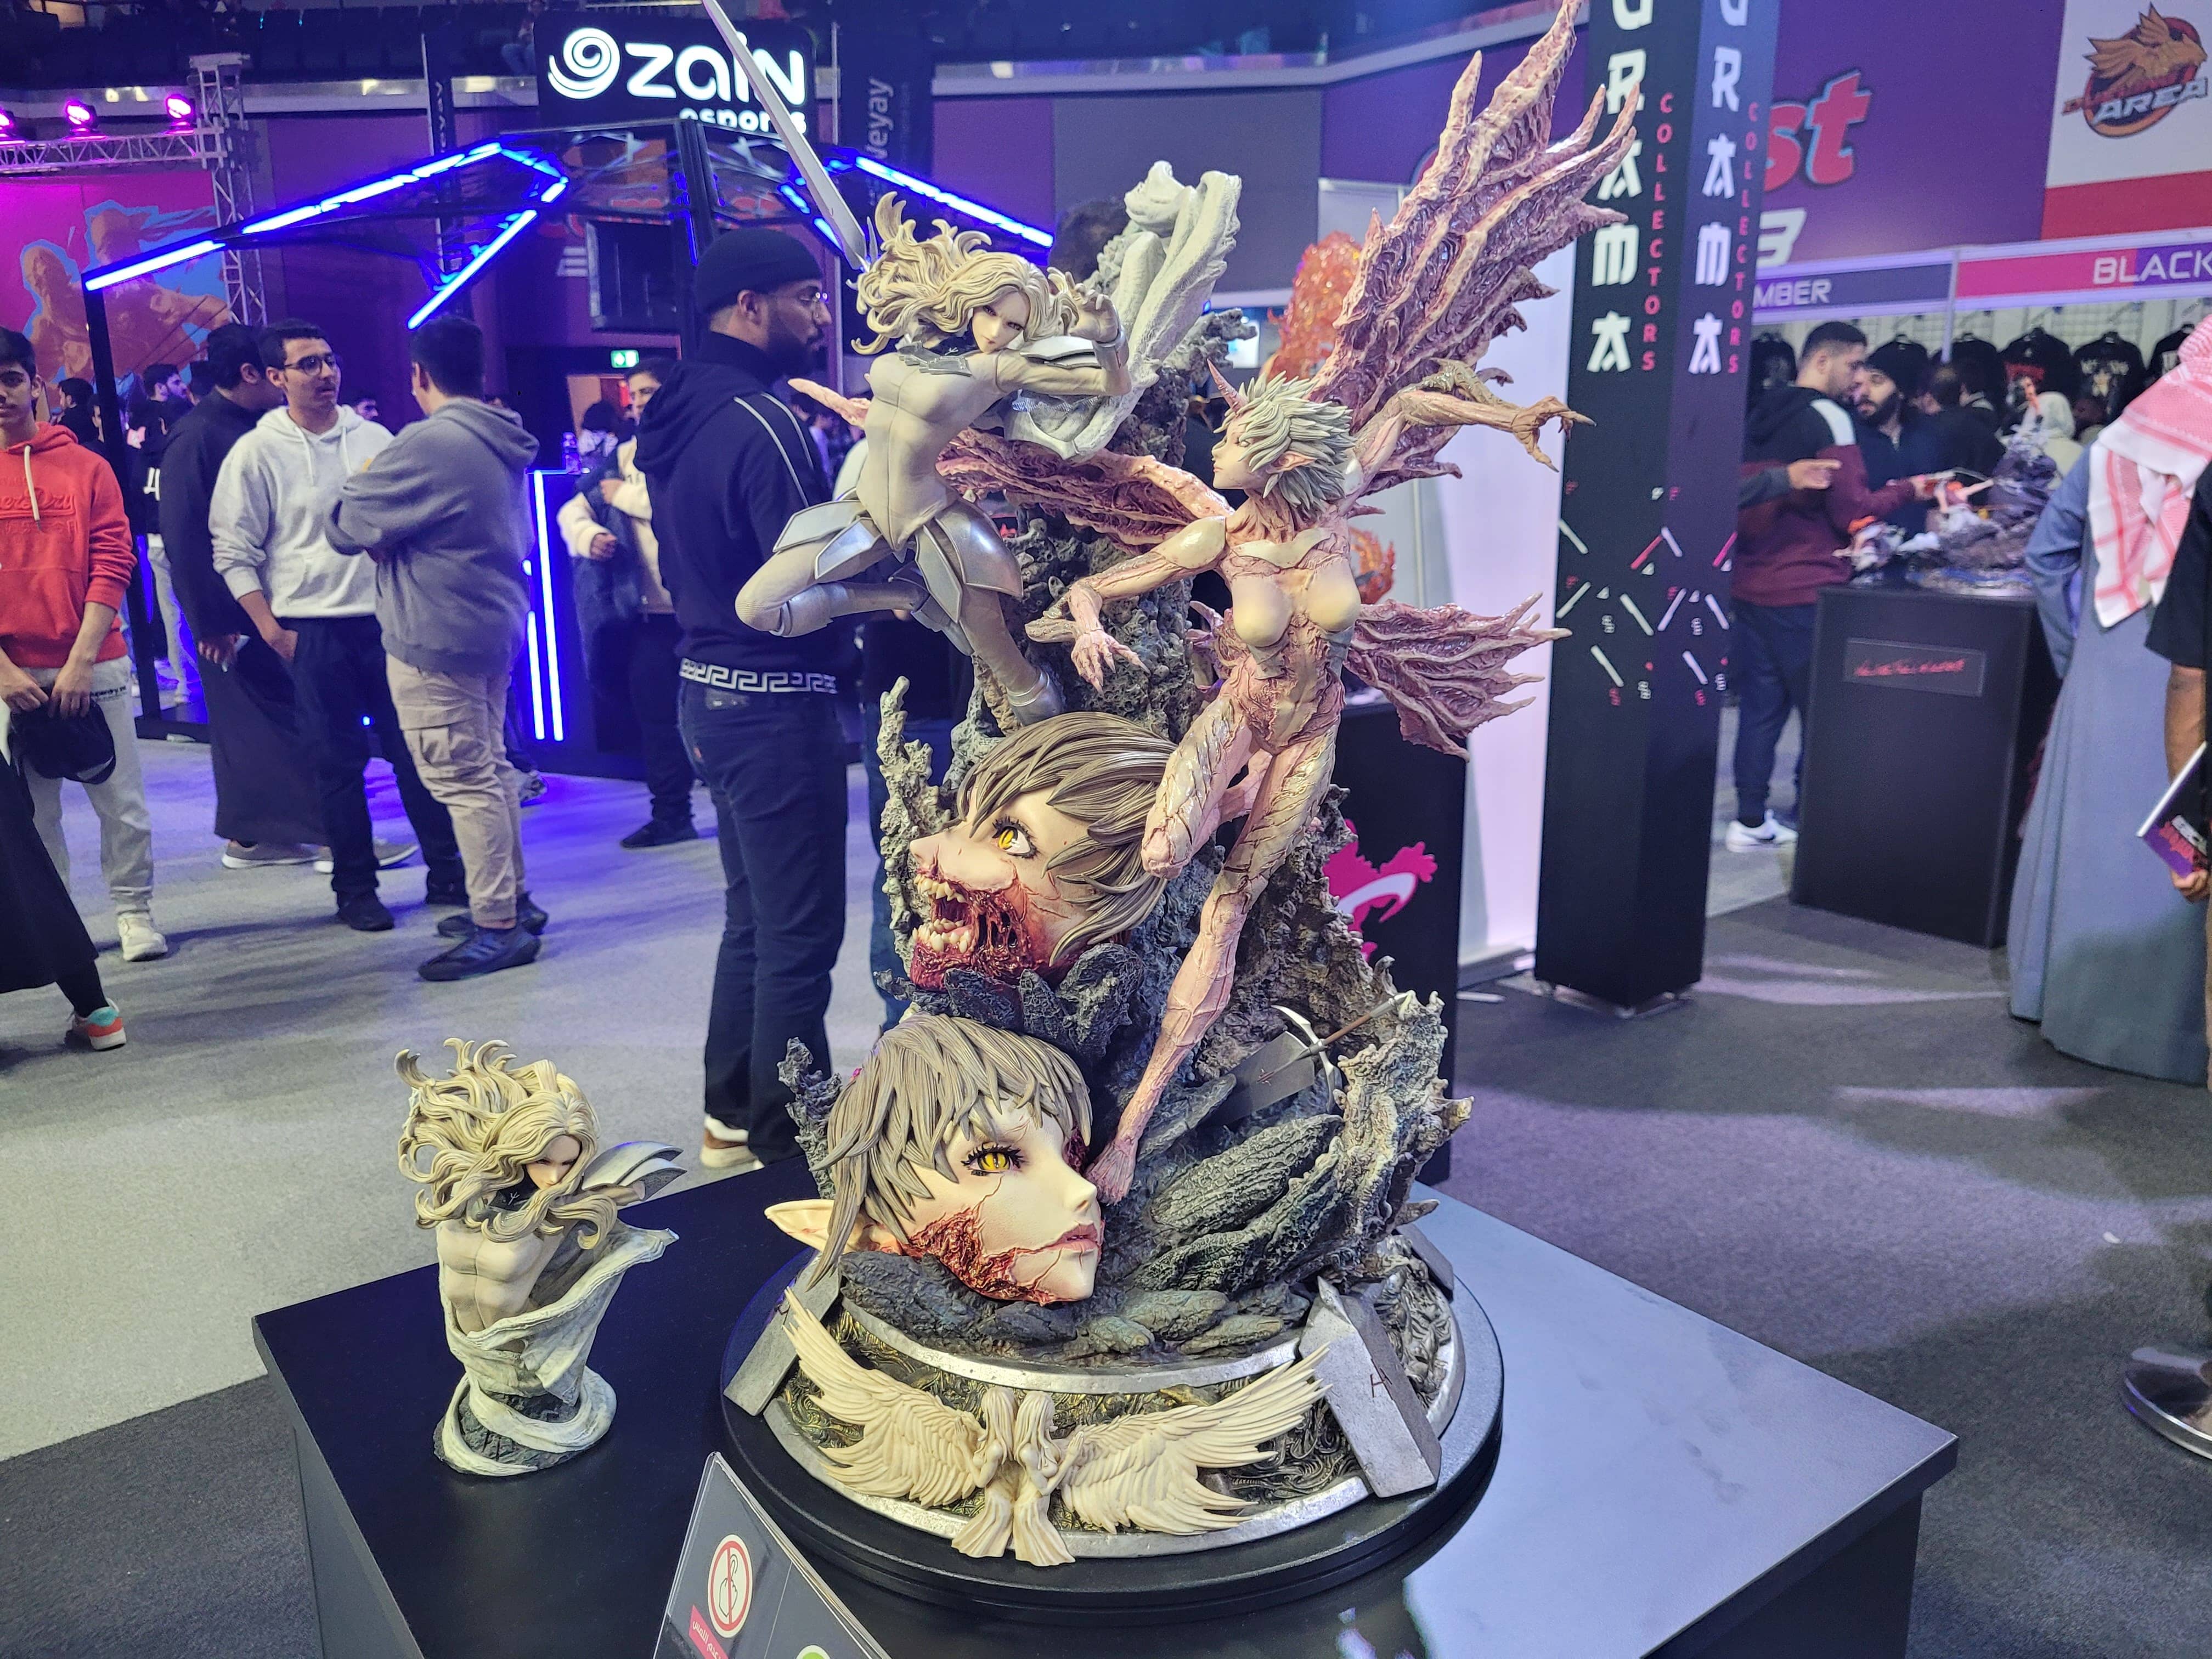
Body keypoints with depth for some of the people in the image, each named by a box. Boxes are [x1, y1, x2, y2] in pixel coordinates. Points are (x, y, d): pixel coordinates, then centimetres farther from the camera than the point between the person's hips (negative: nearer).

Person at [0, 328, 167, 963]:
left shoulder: (86, 466, 4)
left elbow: (113, 562, -1)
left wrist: (82, 660, -9)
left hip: (95, 666, 0)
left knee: (122, 800, 2)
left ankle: (133, 910, 16)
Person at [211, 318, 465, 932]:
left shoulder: (374, 438, 8)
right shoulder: (256, 453, -1)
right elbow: (234, 554, -1)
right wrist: (272, 631, -7)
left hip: (388, 620, 3)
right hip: (314, 631, -3)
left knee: (416, 749, 5)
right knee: (339, 763, 4)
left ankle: (446, 871, 15)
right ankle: (354, 888, 15)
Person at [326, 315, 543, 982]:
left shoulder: (427, 444, -18)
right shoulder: (503, 442, 9)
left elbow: (346, 528, -12)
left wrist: (363, 482, 7)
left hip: (436, 638, -9)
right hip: (496, 626, 9)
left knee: (464, 781, -5)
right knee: (491, 769, 17)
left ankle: (497, 927, -1)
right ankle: (513, 901, 26)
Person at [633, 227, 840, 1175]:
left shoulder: (679, 416, 12)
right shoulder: (762, 421, -17)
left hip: (712, 692, 10)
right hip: (778, 704, -10)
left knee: (753, 916, 19)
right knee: (799, 934, -1)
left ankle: (734, 1120, 30)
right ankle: (788, 1148, 9)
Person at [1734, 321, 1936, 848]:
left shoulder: (1761, 414, 13)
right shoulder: (1829, 417, -10)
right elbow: (1851, 510, -11)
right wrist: (1908, 489, 1)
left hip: (1752, 583, 7)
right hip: (1806, 591, -7)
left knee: (1760, 704, 9)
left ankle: (1750, 821, 11)